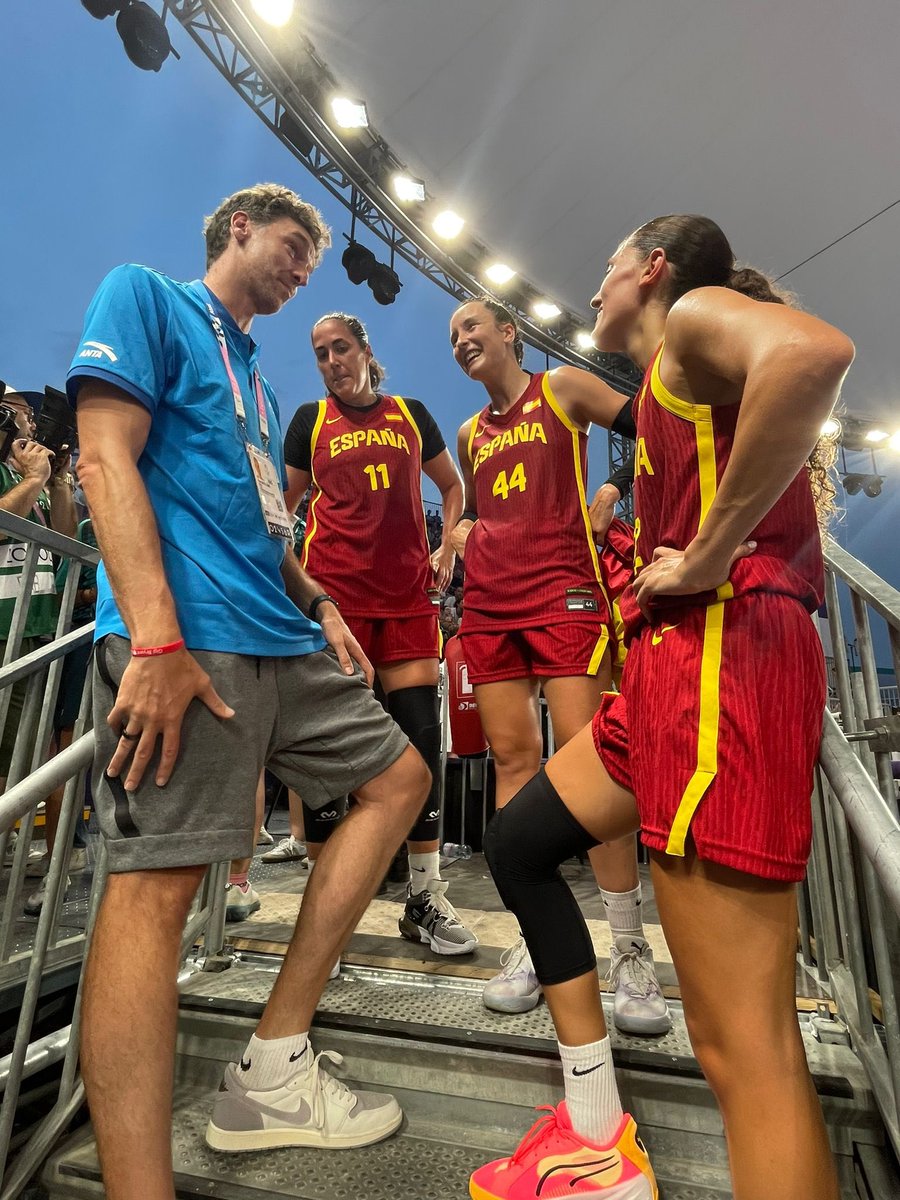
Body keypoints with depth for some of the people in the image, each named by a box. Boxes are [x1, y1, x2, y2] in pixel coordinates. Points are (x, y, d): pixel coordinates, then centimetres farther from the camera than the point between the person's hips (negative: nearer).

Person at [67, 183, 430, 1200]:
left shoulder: (250, 368, 30)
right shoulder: (145, 296, 7)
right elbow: (107, 457, -9)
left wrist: (318, 605, 13)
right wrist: (156, 638, -20)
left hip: (283, 637, 10)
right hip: (189, 635, -9)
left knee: (399, 776, 9)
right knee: (156, 880, -10)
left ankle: (272, 1069, 16)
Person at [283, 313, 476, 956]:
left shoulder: (411, 414, 16)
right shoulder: (310, 419, 13)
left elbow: (452, 486, 24)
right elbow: (282, 503, 17)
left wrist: (447, 551, 10)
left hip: (408, 593, 2)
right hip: (334, 591, -1)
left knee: (421, 737, -1)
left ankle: (426, 897, 13)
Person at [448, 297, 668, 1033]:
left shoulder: (564, 389, 9)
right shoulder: (470, 434, 23)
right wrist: (465, 533, 16)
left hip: (563, 592, -5)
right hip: (488, 601, 5)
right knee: (514, 759, 1)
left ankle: (631, 952, 3)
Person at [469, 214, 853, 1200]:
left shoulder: (695, 310, 4)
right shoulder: (673, 386, 30)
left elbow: (816, 350, -21)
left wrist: (707, 556, -18)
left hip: (721, 652, -10)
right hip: (671, 662, 10)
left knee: (741, 1039, -8)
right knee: (517, 841, 17)